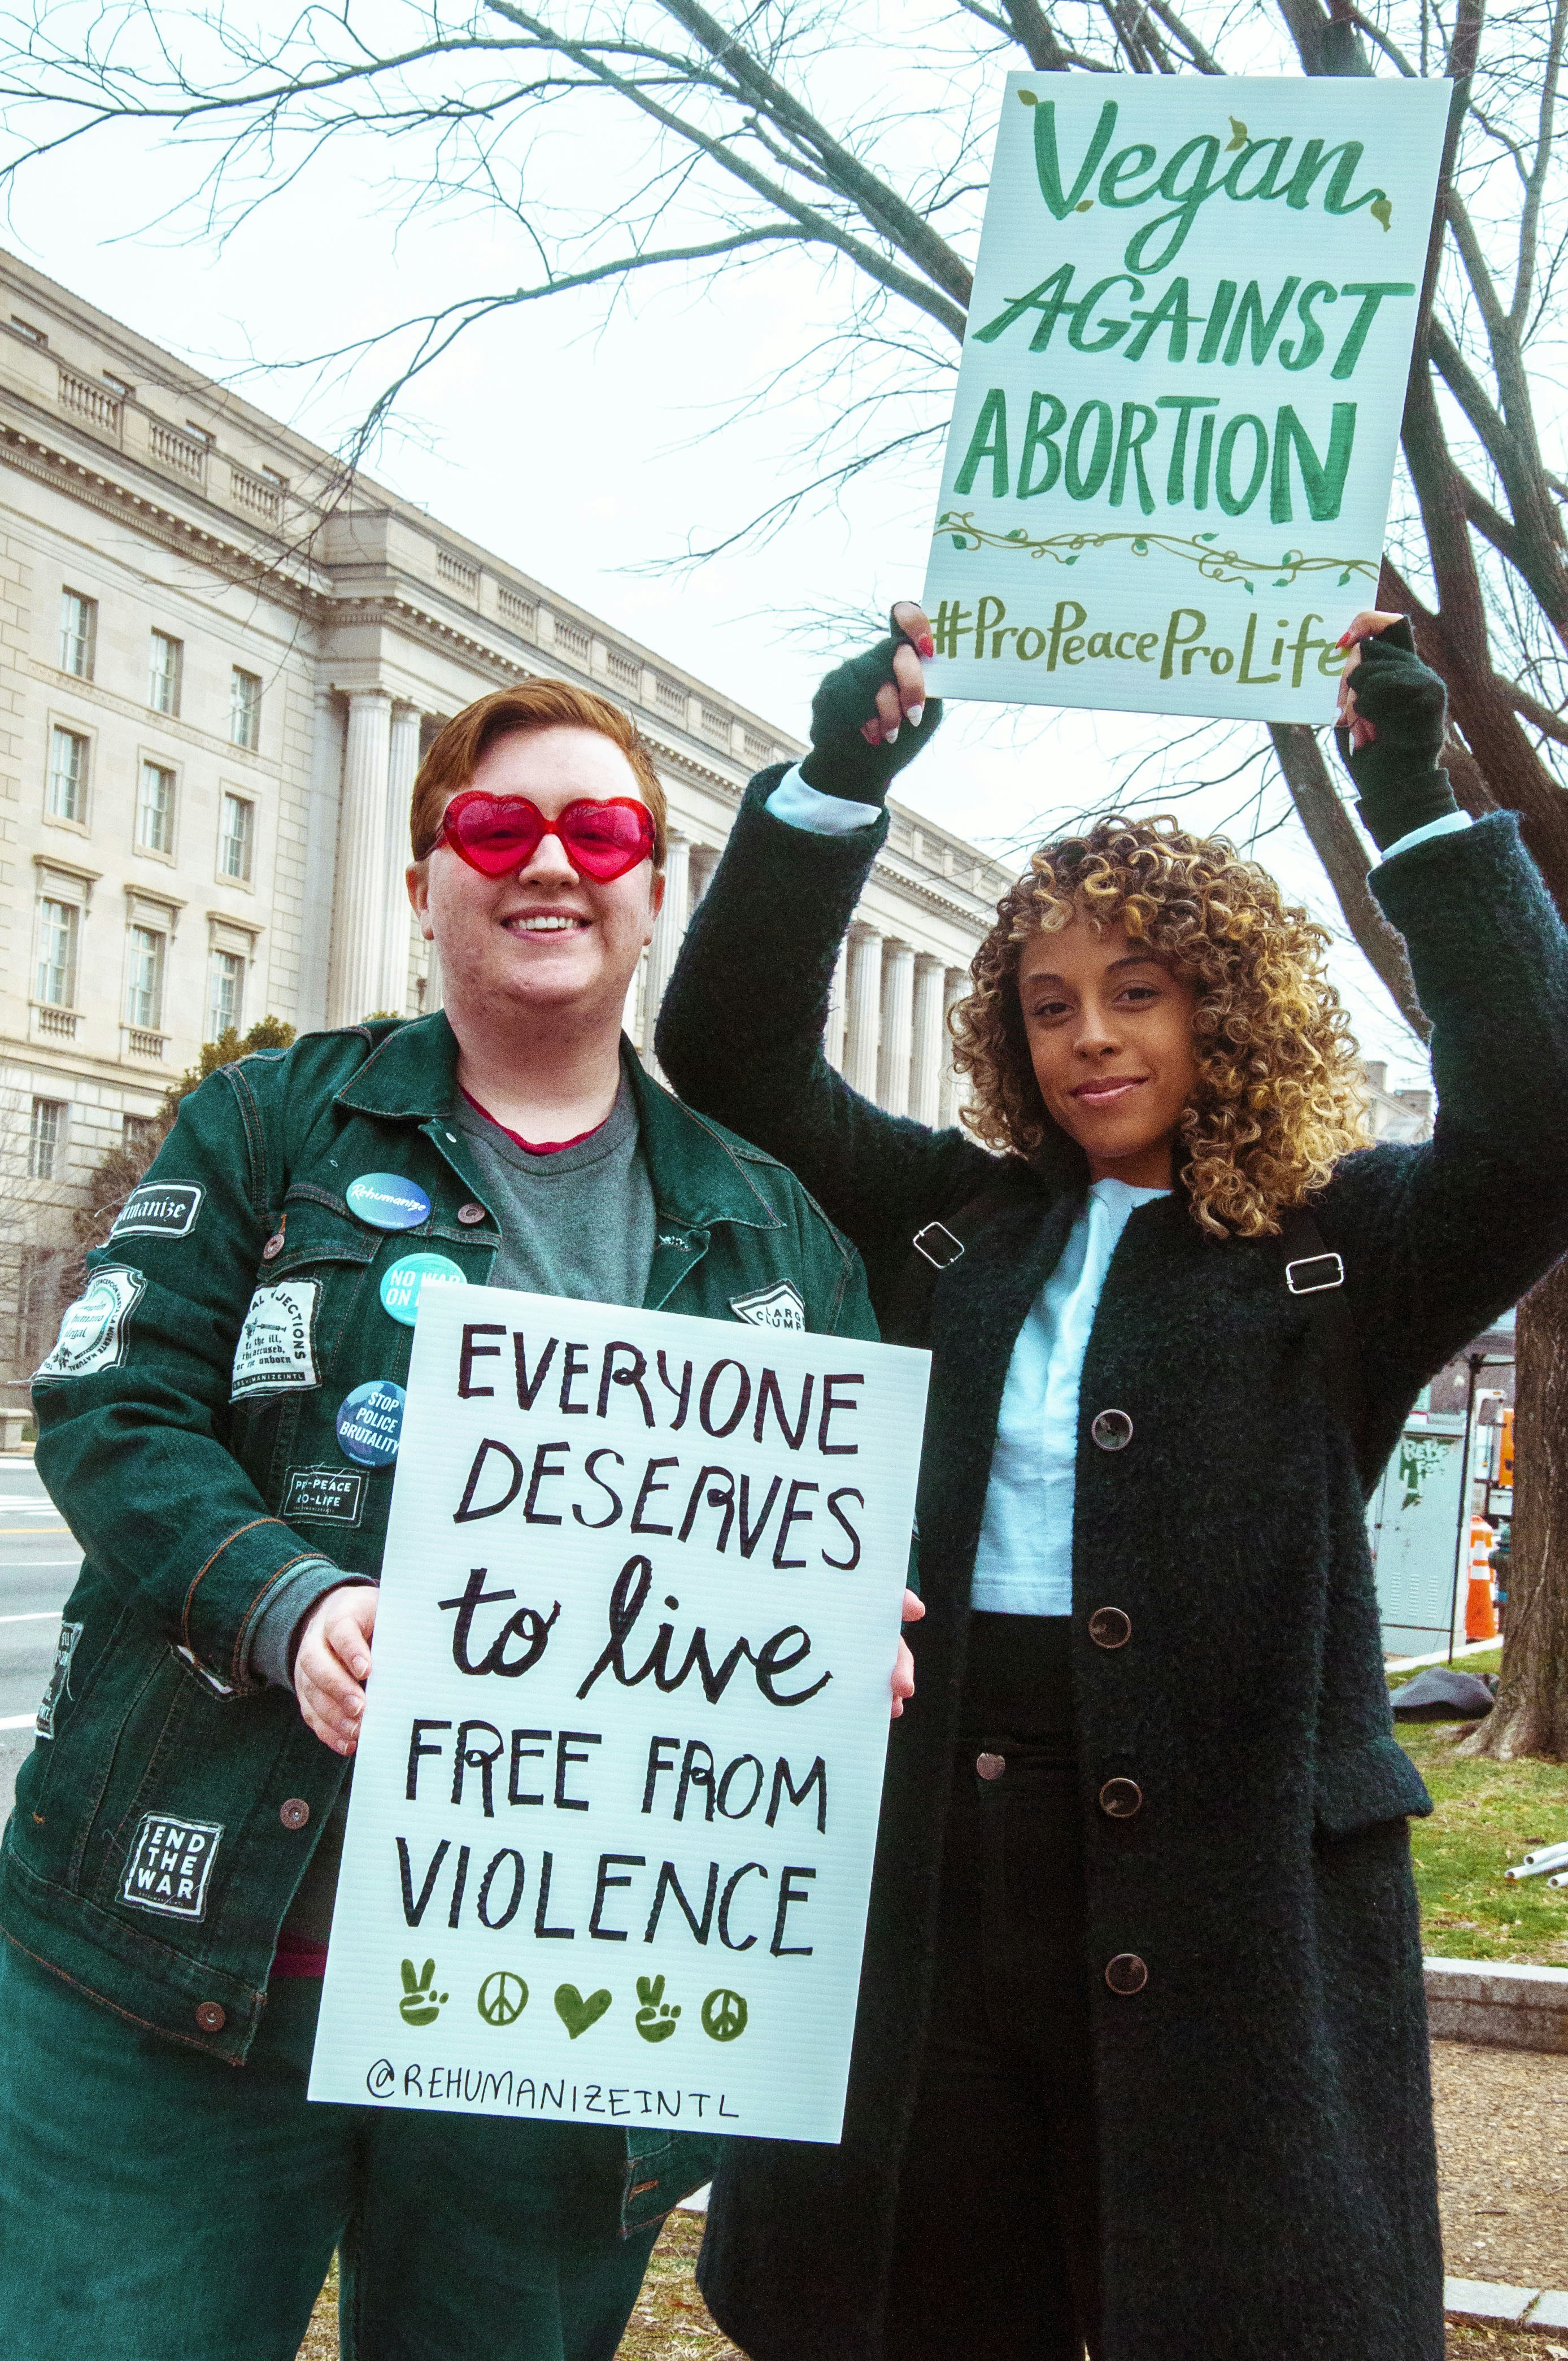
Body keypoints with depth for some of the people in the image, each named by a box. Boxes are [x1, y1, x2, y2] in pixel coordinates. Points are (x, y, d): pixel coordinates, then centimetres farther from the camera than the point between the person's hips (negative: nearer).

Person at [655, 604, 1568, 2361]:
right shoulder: (954, 1224, 11)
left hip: (1229, 1871, -3)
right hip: (929, 1859, 4)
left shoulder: (1346, 1252, 0)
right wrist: (838, 776, -4)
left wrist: (1418, 803, -19)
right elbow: (731, 1047, 7)